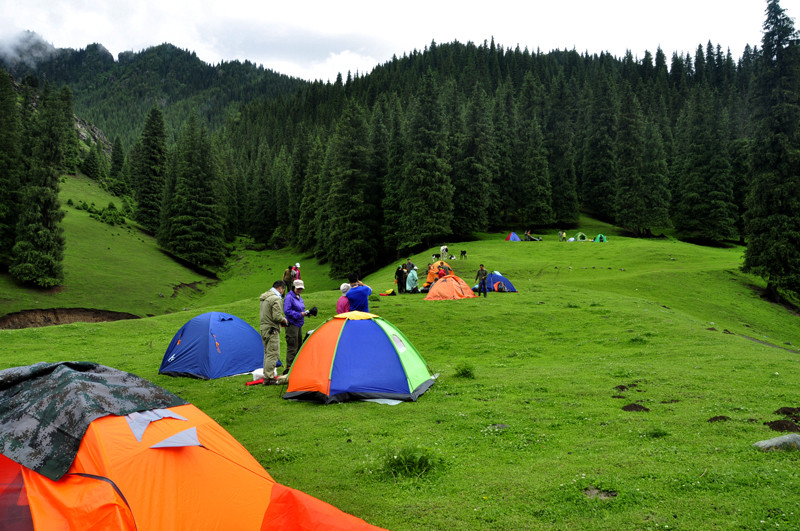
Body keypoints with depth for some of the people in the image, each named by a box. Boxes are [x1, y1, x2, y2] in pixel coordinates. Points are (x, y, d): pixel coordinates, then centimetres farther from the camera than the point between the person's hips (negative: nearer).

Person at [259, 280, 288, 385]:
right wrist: (284, 320, -1)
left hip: (263, 328, 10)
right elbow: (277, 317, -22)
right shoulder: (275, 298, -16)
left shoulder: (264, 298, 14)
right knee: (273, 354, -7)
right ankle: (268, 378, -8)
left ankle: (267, 376, 21)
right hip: (272, 330, -10)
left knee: (267, 353, 16)